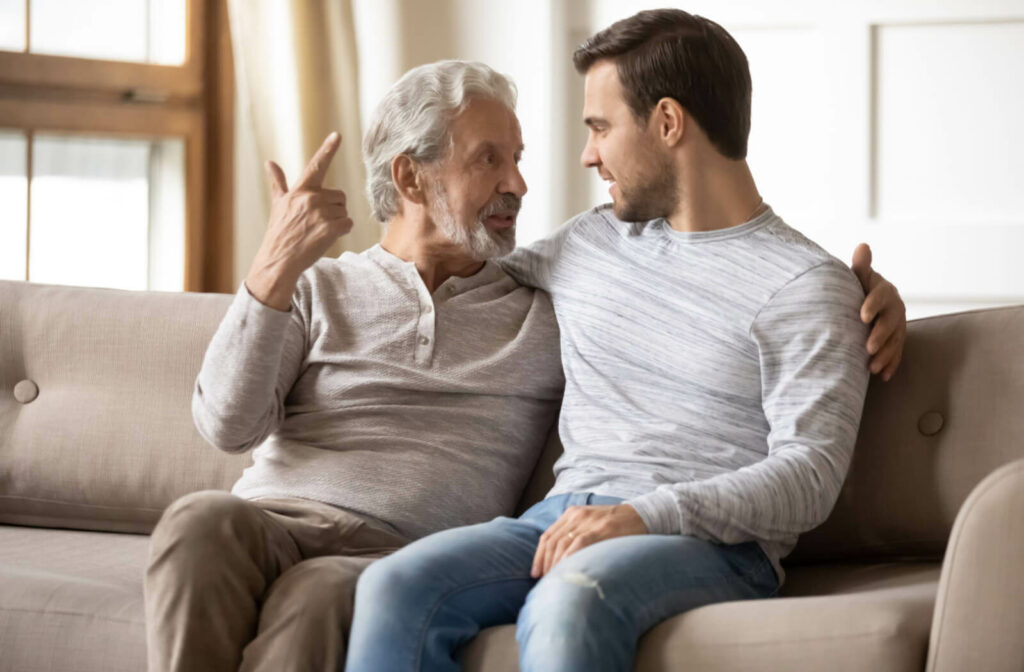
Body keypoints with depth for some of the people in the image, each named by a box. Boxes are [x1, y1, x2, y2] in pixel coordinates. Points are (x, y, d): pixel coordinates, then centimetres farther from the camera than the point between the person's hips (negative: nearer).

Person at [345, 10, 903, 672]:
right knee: (395, 588, -27)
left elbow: (809, 475, -9)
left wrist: (645, 514, -22)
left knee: (568, 604, -41)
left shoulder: (805, 284, 2)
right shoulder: (590, 241, 23)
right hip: (563, 519, 6)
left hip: (712, 543, -5)